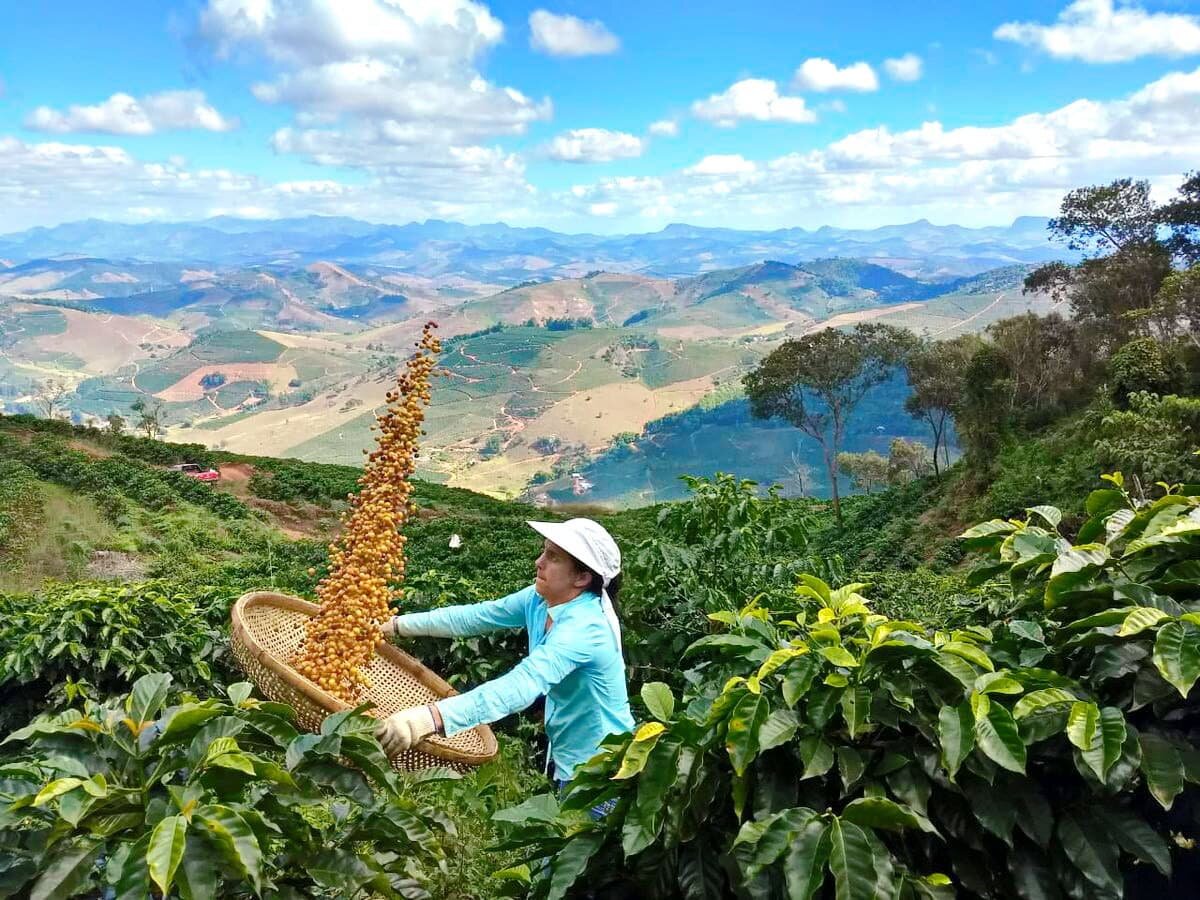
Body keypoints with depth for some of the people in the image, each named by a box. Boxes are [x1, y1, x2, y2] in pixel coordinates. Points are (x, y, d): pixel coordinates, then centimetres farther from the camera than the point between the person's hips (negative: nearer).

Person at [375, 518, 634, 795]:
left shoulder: (584, 628, -33)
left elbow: (522, 686, -45)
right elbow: (476, 616, -1)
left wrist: (432, 718, -55)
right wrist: (397, 625, -3)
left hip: (599, 771, -7)